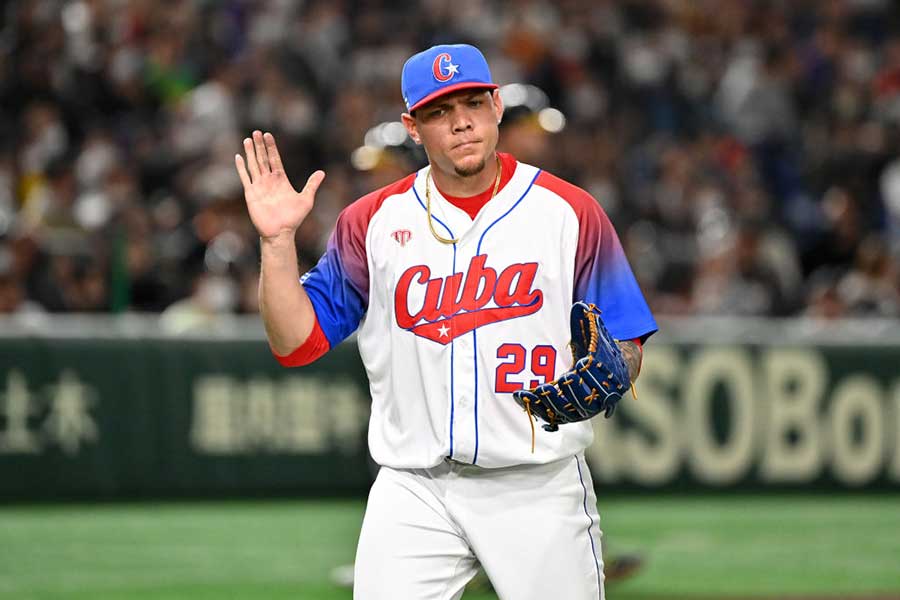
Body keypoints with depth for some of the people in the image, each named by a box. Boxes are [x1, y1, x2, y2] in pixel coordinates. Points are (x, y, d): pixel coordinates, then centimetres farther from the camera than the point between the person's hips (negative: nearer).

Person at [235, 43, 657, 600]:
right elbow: (296, 340, 5)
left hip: (540, 488, -1)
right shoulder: (373, 221, 7)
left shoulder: (570, 212, 1)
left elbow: (626, 353, 2)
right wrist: (278, 240, -7)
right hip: (413, 493, 1)